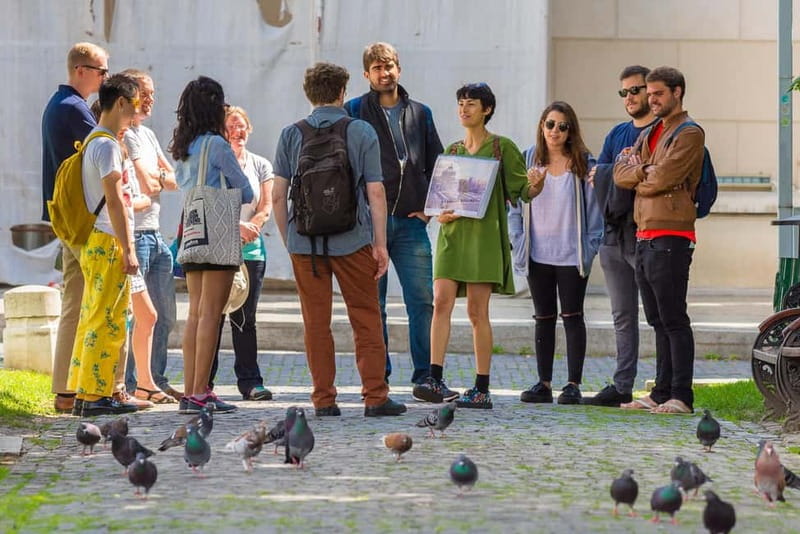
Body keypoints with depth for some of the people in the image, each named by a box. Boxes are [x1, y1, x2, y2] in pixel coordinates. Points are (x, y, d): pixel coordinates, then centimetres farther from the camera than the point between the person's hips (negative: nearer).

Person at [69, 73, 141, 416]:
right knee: (107, 322, -8)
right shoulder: (107, 145, -13)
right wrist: (128, 250, -17)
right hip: (108, 244, -10)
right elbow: (114, 201, -18)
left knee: (93, 320, 11)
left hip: (95, 244, 10)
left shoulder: (94, 142, 17)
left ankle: (82, 394, 13)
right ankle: (95, 396, -7)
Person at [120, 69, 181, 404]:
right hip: (134, 234, -9)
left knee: (164, 317, 11)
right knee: (144, 315, -9)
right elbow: (147, 184, -17)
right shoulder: (124, 135, -9)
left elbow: (175, 179, 13)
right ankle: (129, 384, -5)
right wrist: (163, 178, 3)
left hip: (155, 235, 9)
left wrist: (155, 178, -7)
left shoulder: (147, 134, 20)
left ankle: (155, 382, 18)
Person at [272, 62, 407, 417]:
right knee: (366, 319, 5)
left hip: (304, 241, 2)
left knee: (316, 322, 6)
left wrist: (287, 240, 12)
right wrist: (380, 244, 1)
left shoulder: (291, 135, 4)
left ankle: (324, 400, 7)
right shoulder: (362, 132, -1)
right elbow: (375, 192, -4)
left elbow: (278, 195, 2)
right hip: (351, 240, -2)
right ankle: (375, 397, 2)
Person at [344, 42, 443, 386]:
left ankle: (426, 376, 1)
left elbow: (436, 165, 18)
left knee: (423, 300, -4)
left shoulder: (420, 114, 14)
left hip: (410, 222, 2)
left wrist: (428, 206, 6)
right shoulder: (354, 111, 5)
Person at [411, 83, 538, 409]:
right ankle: (435, 380, -14)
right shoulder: (452, 151, 17)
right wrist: (440, 213, 0)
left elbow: (522, 190, 0)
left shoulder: (502, 148, 2)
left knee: (477, 311, -5)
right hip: (452, 232, 5)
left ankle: (482, 389, 1)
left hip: (484, 233, -4)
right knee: (441, 301, -10)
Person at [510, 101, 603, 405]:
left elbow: (593, 206, 0)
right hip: (537, 253, 3)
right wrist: (519, 242, 0)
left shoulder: (583, 163, -1)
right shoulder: (529, 161, 5)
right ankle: (544, 383, 13)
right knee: (543, 318, 8)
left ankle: (573, 384, 2)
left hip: (571, 253, -3)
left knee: (572, 317, 0)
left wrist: (592, 245, -7)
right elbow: (516, 204, 8)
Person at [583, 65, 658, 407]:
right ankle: (622, 387, 12)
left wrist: (612, 174, -12)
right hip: (614, 236, 7)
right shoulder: (617, 134, 19)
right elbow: (596, 175, 10)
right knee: (622, 316, 9)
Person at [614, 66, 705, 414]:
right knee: (658, 321, 11)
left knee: (674, 320, -8)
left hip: (671, 238, -9)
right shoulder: (649, 134, 21)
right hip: (645, 238, 9)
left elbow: (662, 179, -17)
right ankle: (661, 393, 15)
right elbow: (620, 174, 9)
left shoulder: (689, 134, -6)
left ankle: (681, 396, -7)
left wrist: (636, 174, 1)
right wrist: (644, 170, -8)